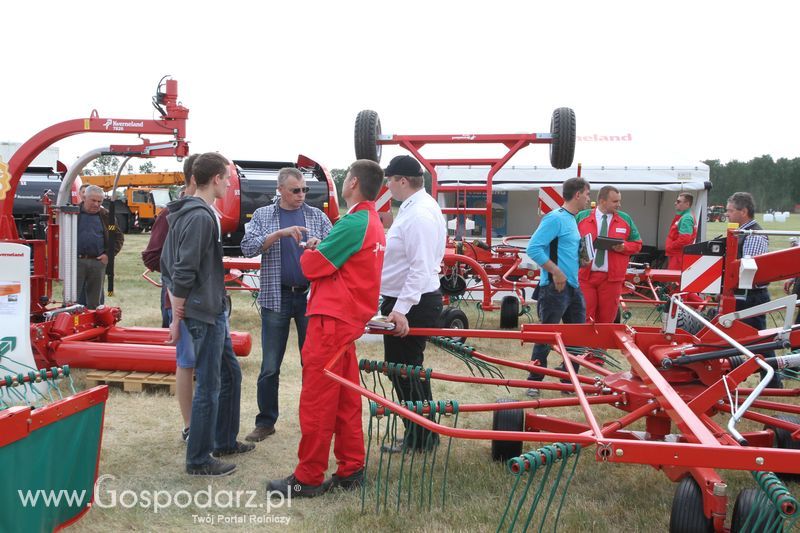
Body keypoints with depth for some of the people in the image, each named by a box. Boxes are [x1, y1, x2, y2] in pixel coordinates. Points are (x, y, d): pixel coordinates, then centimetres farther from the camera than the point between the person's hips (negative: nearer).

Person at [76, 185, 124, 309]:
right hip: (76, 260, -2)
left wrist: (109, 254, -1)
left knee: (95, 300, 10)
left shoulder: (106, 216, 9)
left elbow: (118, 237, 11)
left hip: (98, 262, 2)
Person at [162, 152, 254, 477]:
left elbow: (167, 263, 16)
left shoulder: (186, 213, 13)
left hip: (213, 311, 10)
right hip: (204, 314, -10)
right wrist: (177, 320, -15)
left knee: (231, 373, 20)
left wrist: (175, 302, 13)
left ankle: (225, 441, 33)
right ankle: (198, 460, 12)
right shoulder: (201, 217, -18)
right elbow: (184, 272, -22)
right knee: (208, 386, 0)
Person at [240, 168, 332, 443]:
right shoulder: (263, 215, 5)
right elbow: (248, 247, -9)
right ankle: (265, 422, 16)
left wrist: (320, 244, -16)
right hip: (276, 298, -1)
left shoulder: (317, 216, 8)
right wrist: (280, 233, -20)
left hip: (310, 297, 1)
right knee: (270, 366, 4)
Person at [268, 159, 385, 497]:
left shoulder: (353, 223, -17)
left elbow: (312, 266, -13)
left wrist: (309, 253, 6)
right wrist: (320, 252, 5)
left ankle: (308, 478, 6)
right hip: (350, 320, 10)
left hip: (331, 320, -10)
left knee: (317, 399, -2)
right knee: (345, 399, 14)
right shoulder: (374, 223, 14)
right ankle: (351, 470, 22)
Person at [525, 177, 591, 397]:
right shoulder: (555, 218, -14)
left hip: (573, 287, 9)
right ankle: (534, 383, 12)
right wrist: (556, 271, -22)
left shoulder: (572, 220, 15)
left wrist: (581, 260, 10)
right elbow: (533, 248, -21)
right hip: (555, 287, -9)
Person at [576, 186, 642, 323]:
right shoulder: (581, 217, 3)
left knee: (607, 320, 7)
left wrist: (623, 247, -9)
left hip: (611, 278, 1)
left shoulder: (625, 219, 7)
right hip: (584, 276, -1)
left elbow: (637, 244, 12)